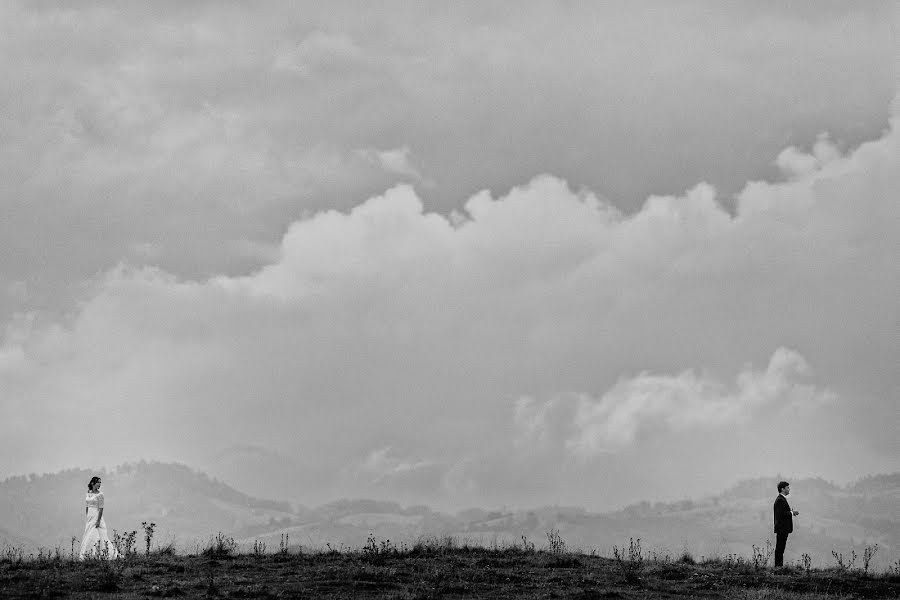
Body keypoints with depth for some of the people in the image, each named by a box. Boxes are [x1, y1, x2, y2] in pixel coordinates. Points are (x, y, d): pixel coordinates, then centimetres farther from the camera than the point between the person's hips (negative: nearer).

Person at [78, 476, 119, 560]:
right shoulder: (88, 493, 10)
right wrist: (86, 518, 13)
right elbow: (86, 507, 15)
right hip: (89, 516, 6)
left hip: (96, 516, -6)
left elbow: (101, 508, -11)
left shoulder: (100, 494, -8)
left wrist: (98, 520, -17)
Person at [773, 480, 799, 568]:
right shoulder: (780, 500, -15)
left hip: (783, 528, 11)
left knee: (781, 548, 12)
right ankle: (778, 565, -6)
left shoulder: (782, 499, 18)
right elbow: (781, 514, -22)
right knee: (779, 548, -7)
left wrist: (791, 512, 9)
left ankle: (779, 565, 15)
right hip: (782, 528, -11)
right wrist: (792, 513, -12)